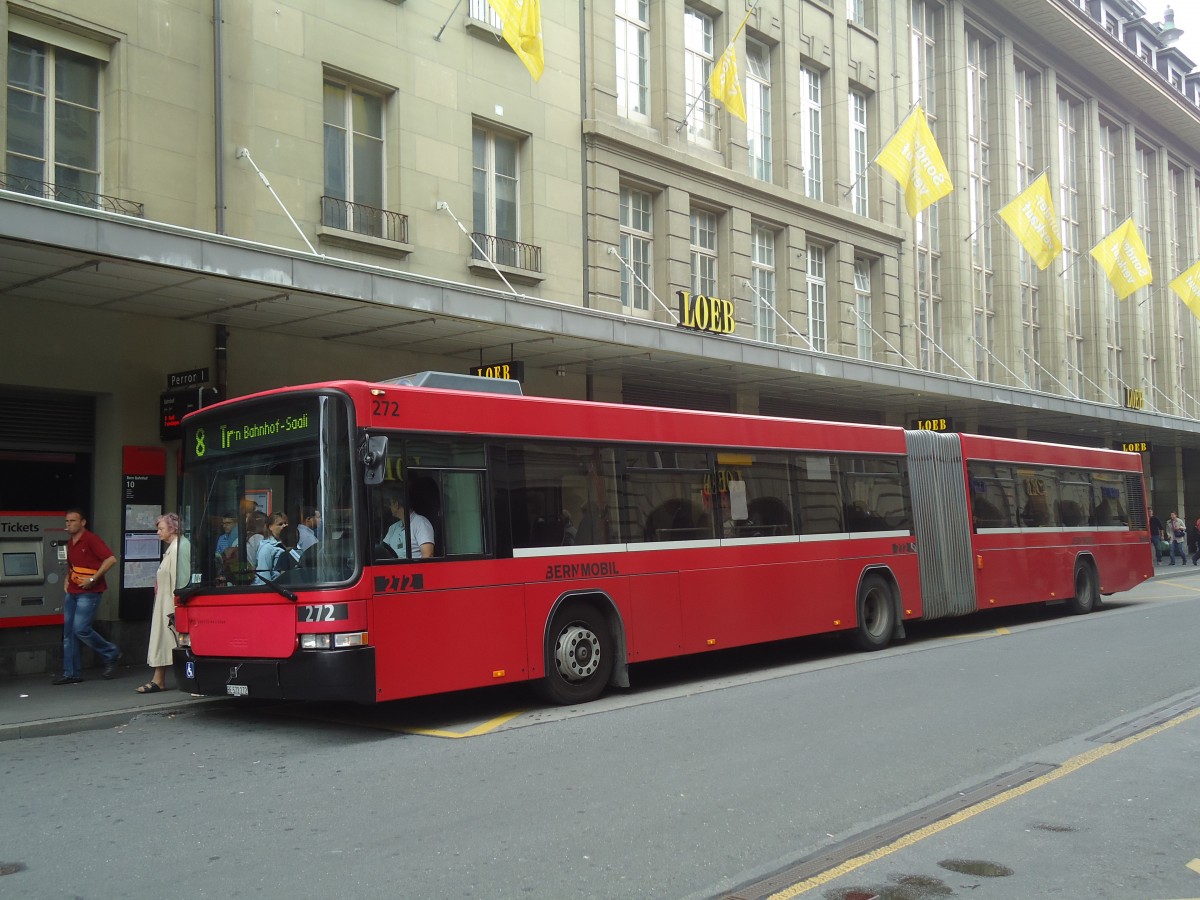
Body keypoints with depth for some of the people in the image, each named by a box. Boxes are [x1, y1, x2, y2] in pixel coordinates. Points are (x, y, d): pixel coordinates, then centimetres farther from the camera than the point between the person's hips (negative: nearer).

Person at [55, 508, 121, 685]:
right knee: (68, 632, 6)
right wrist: (68, 579, 13)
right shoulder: (70, 543, 15)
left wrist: (92, 579, -19)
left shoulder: (91, 539, -11)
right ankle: (71, 673, 10)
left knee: (80, 629, -15)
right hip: (72, 592, 9)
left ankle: (111, 654, 6)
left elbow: (111, 559, -20)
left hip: (88, 592, -9)